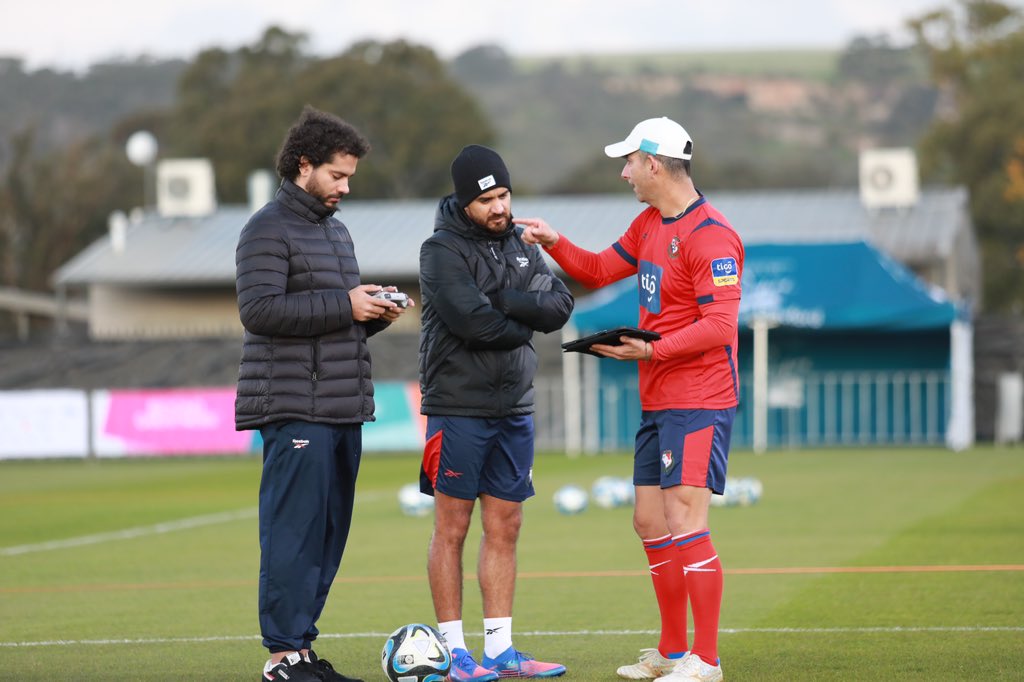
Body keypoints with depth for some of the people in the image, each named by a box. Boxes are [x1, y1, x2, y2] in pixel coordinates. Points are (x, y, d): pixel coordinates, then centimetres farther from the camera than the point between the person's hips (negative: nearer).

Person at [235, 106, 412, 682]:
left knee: (330, 531, 9)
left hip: (344, 406, 9)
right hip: (295, 409, -9)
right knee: (293, 529, -10)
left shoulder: (337, 230, 22)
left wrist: (377, 314, 6)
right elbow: (259, 308, -18)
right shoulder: (269, 229, -6)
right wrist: (344, 305, -17)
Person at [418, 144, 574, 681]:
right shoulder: (442, 251, -8)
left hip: (514, 409, 6)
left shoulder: (521, 246, 13)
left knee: (504, 529, 8)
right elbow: (473, 321, -21)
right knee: (452, 530, -2)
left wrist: (505, 303, -14)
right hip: (458, 408, -6)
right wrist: (524, 323, -5)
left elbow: (559, 307, 0)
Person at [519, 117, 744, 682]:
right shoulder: (650, 225, 14)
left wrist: (652, 349, -25)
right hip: (657, 403, 10)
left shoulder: (710, 236, -16)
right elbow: (599, 270, 27)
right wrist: (554, 244, 12)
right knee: (650, 523, 12)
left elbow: (719, 325, -22)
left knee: (685, 525, -12)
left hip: (698, 404, -10)